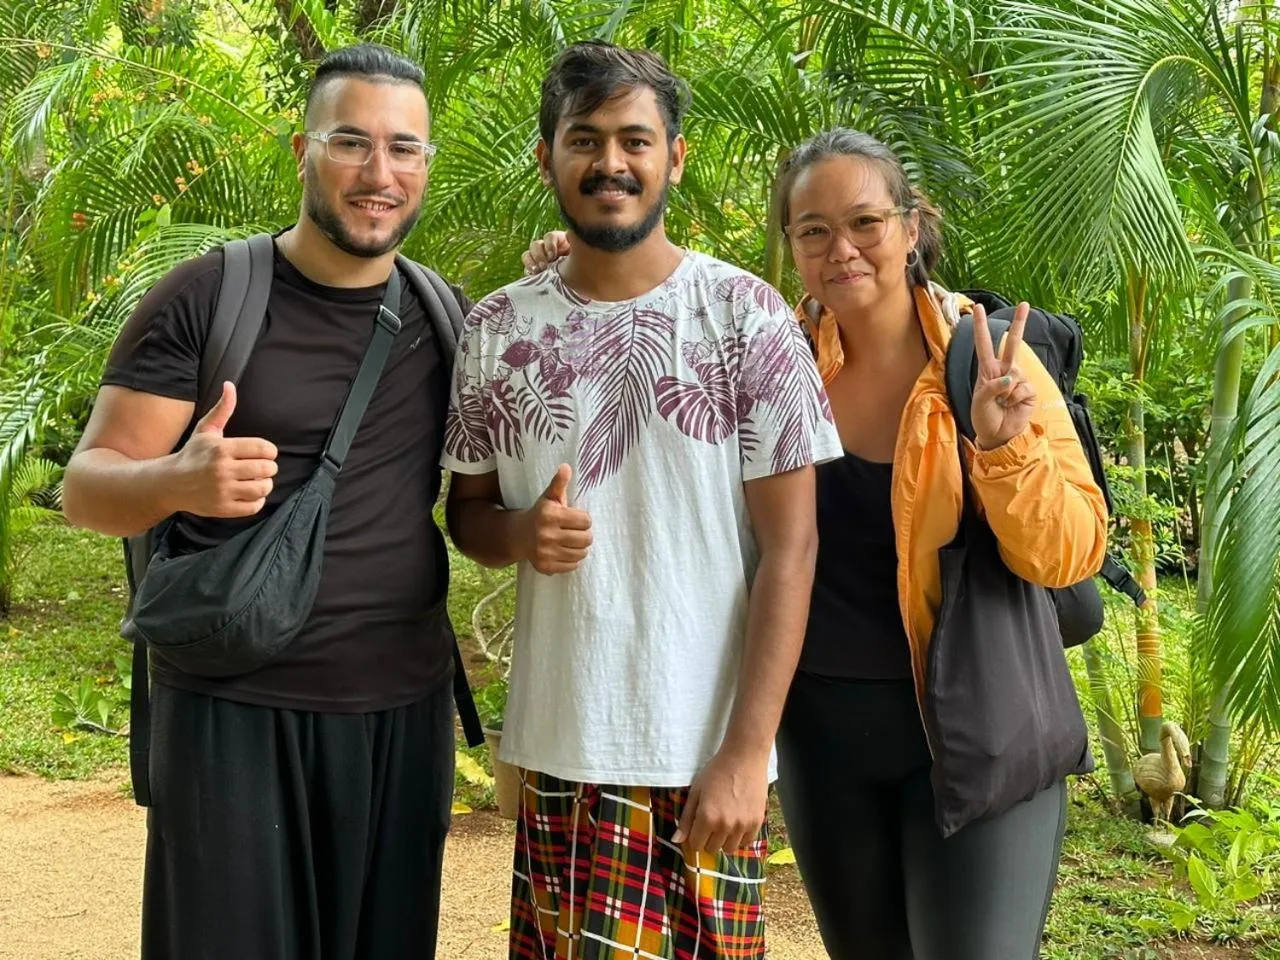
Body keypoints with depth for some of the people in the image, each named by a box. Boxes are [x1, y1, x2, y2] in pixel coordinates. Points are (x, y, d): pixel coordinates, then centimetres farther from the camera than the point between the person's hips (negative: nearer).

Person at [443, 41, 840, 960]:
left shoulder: (746, 317, -5)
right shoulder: (496, 329, 4)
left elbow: (789, 547, -6)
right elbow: (467, 510, 15)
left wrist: (746, 749, -12)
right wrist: (520, 533, -10)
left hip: (704, 751, -2)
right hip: (556, 744, 3)